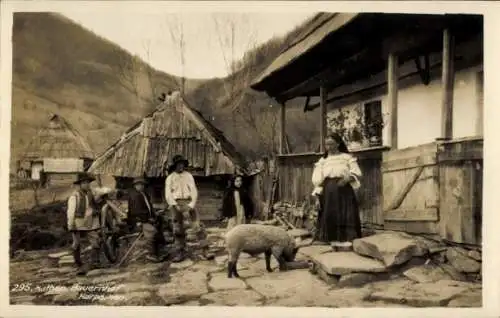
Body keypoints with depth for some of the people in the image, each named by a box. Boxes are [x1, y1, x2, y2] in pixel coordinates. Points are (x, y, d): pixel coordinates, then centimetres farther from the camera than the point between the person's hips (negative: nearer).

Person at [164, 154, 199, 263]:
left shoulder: (188, 176, 7)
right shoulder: (170, 178, 4)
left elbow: (194, 191, 3)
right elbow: (168, 194, 0)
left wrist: (191, 205, -10)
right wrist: (175, 205, -13)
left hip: (188, 202, 0)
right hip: (175, 203, 0)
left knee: (197, 225, -11)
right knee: (178, 229, 3)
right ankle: (180, 252, 11)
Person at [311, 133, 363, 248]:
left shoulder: (347, 157, 4)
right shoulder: (322, 161, 10)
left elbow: (357, 173, -1)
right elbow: (318, 181, 6)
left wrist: (347, 179, -21)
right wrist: (317, 197, -3)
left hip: (344, 192, -2)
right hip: (328, 193, 2)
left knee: (346, 217, -8)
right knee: (330, 217, 0)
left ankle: (347, 243, -6)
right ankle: (334, 244, 7)